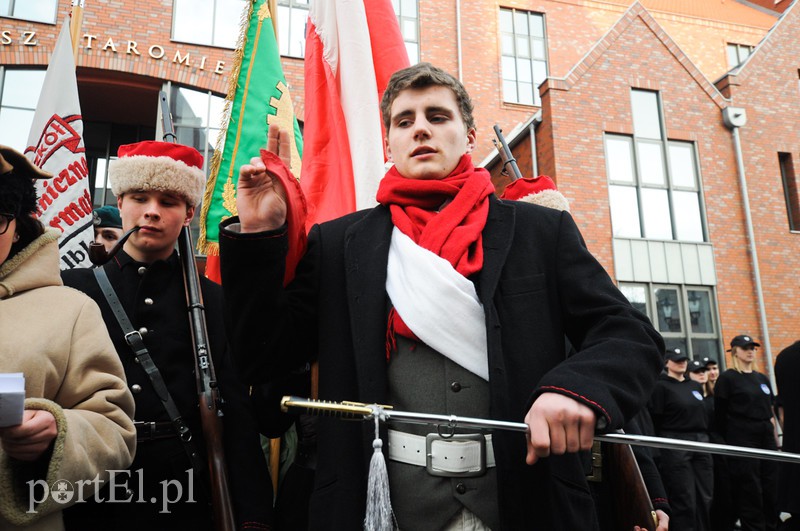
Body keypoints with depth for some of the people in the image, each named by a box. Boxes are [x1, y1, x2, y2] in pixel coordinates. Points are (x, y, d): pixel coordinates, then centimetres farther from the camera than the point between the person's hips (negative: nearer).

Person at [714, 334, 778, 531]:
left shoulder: (762, 378, 15)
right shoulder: (727, 378, -5)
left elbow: (770, 408, 18)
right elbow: (720, 414, -6)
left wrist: (773, 433, 11)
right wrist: (728, 441, -5)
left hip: (766, 437, 6)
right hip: (742, 439, -6)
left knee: (771, 486, 8)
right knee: (750, 489, -2)